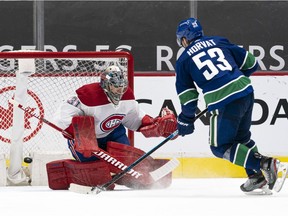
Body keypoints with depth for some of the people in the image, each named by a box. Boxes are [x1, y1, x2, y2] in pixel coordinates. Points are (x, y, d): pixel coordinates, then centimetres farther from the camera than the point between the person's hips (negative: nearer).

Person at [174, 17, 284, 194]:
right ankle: (257, 176, 18)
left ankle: (263, 164, -11)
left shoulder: (183, 60, 10)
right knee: (242, 137, 26)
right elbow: (250, 63, 21)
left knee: (221, 147, 7)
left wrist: (186, 120, 25)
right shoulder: (218, 42, 20)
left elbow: (188, 96, 11)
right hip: (246, 92, 6)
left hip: (223, 103, -6)